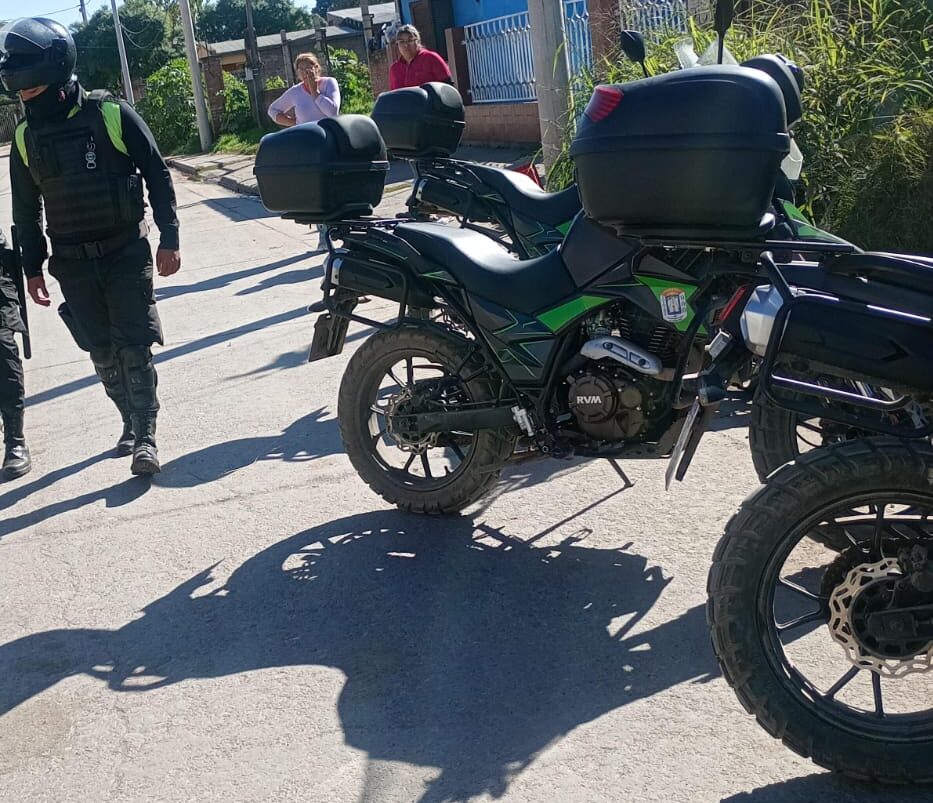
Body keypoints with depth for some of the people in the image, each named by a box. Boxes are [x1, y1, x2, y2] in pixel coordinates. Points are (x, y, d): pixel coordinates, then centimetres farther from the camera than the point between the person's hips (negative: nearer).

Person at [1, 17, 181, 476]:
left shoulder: (111, 115, -10)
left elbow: (158, 176, -4)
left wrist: (168, 240, -6)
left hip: (126, 252, -4)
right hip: (72, 264, 4)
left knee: (134, 347, -4)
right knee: (102, 351, 8)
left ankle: (145, 436, 2)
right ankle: (131, 422, 24)